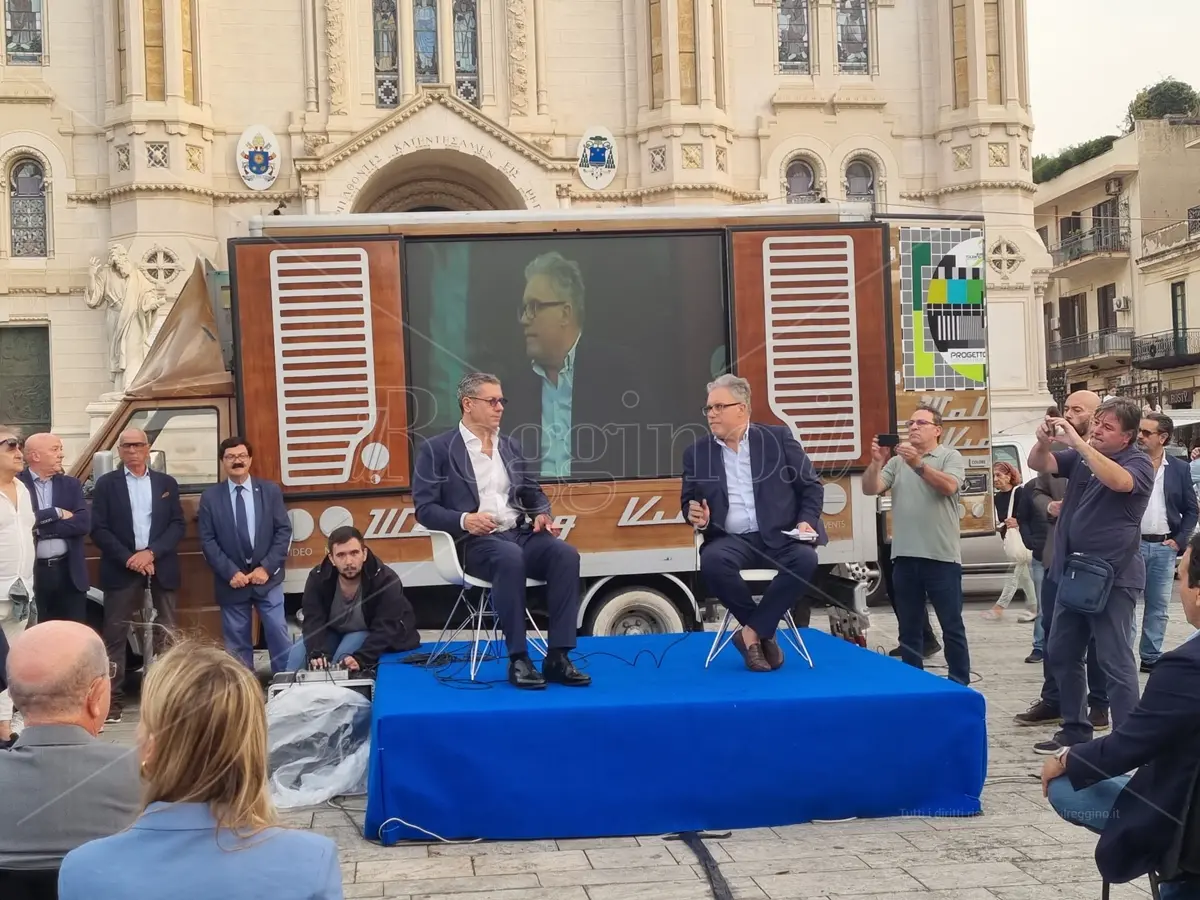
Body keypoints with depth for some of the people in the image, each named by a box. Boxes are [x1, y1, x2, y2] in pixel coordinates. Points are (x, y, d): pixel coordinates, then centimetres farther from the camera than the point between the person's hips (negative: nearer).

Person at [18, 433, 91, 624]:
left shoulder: (71, 484, 9)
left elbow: (84, 523, -4)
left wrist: (41, 528, -10)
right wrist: (56, 513, -12)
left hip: (69, 572, 3)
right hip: (32, 573, -3)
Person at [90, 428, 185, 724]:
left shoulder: (167, 483, 11)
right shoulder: (106, 483, 5)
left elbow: (177, 525, 5)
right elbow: (98, 529, -2)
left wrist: (151, 553, -10)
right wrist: (128, 558, -12)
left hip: (160, 567, 2)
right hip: (121, 568, -2)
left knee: (167, 634, 3)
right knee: (115, 635, -3)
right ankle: (112, 699, 0)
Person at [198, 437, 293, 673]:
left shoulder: (271, 490, 3)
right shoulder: (210, 497, 2)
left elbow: (284, 531, 0)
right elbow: (207, 540, -2)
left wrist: (267, 567, -9)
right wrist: (230, 572, -11)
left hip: (267, 578, 0)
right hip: (232, 581, 0)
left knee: (279, 637, 0)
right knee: (237, 644, 6)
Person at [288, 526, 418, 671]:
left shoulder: (386, 581, -28)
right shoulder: (318, 578, -19)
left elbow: (384, 630, -33)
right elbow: (313, 622, -26)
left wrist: (360, 659, -50)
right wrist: (317, 654, -46)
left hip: (370, 634, -3)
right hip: (333, 632, 3)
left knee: (342, 659, -30)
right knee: (297, 656, -18)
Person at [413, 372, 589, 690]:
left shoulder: (511, 447, 21)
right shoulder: (437, 450, 3)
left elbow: (534, 493, 24)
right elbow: (424, 508, -3)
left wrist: (543, 515, 0)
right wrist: (464, 520, -21)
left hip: (521, 534, 5)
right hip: (476, 542, -5)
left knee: (566, 553, -26)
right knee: (510, 556, -39)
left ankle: (557, 656, -26)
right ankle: (518, 659, -30)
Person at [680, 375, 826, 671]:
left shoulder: (778, 438, 7)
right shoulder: (696, 453, 11)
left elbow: (811, 485, 10)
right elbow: (689, 501, 18)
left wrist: (806, 521, -7)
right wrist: (695, 516, -6)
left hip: (779, 537, 0)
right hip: (732, 540, 1)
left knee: (805, 559, -33)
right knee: (712, 561, -34)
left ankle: (751, 633, -21)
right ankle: (764, 633, -16)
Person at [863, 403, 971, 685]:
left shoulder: (951, 457, 2)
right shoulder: (897, 461, 13)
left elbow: (949, 486, -17)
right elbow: (870, 490, 2)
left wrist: (919, 464, -31)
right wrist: (876, 462, -16)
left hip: (941, 557, -4)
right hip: (904, 557, 4)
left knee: (952, 627, 1)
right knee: (909, 629, 11)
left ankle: (960, 686, 8)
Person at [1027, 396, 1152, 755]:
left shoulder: (1138, 462, -9)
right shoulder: (1081, 456, 9)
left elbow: (1119, 481, -30)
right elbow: (1038, 464, 1)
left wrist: (1078, 442, -31)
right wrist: (1044, 440, -20)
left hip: (1113, 577, -7)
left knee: (1115, 661, -6)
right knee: (1061, 654, 14)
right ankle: (1075, 729, 26)